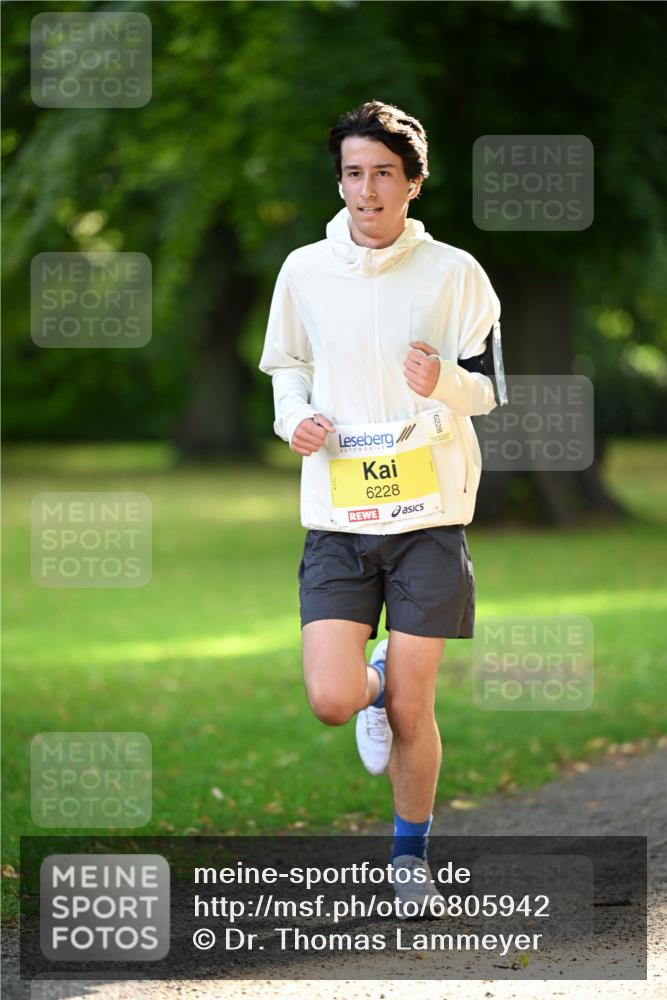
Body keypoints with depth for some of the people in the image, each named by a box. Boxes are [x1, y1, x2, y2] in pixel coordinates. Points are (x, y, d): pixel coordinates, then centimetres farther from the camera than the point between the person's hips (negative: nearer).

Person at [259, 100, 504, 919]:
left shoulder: (453, 273, -1)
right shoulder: (304, 271, 5)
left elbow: (488, 389, 1)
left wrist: (445, 382, -22)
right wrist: (294, 418, -3)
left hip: (429, 513, -1)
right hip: (336, 515, 1)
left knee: (411, 709, 1)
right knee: (331, 701, -12)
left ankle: (411, 854, 24)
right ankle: (374, 682, 25)